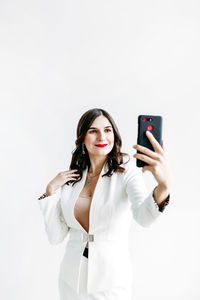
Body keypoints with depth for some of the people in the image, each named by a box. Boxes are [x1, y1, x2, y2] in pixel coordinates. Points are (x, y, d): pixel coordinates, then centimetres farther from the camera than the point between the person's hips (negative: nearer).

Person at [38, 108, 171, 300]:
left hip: (111, 281, -3)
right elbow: (56, 237, -2)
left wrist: (164, 186, -53)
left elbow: (143, 216, -33)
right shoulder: (72, 178, -1)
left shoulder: (126, 172, -12)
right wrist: (50, 190, -11)